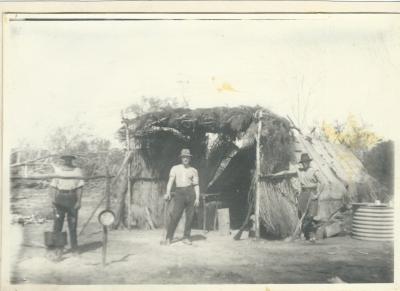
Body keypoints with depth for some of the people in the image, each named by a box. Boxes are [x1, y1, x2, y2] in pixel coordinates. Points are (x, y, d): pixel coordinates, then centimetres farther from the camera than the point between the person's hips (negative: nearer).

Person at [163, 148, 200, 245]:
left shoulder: (193, 170, 12)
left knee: (190, 216, 0)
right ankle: (168, 238, -5)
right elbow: (170, 181, 3)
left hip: (190, 192, 1)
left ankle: (186, 237, 10)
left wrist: (197, 198, 0)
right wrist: (168, 193, -12)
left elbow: (196, 185, 10)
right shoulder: (175, 168, 12)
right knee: (175, 215, -9)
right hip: (179, 193, -1)